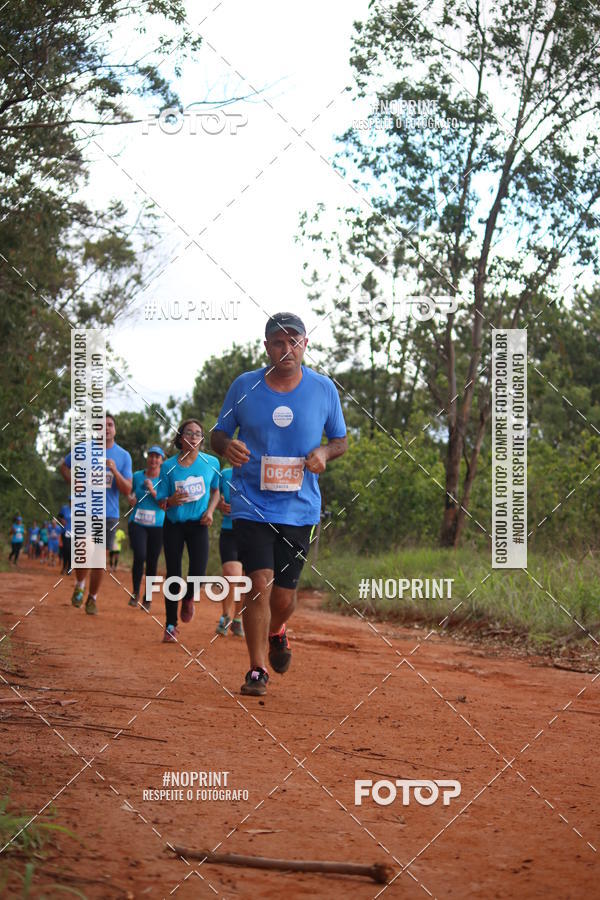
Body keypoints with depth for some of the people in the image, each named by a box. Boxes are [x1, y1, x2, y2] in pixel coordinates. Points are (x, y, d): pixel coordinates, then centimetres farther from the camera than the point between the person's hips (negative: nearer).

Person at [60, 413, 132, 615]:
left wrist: (115, 471, -19)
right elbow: (64, 466, 17)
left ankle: (92, 598, 16)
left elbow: (127, 490, -3)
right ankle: (80, 585, 23)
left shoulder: (123, 456, 1)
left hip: (109, 514, 0)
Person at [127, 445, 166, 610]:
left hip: (157, 525, 0)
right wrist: (130, 499, -2)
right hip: (137, 523, 0)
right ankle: (135, 592, -2)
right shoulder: (137, 476, 7)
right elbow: (129, 493, 20)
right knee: (140, 556, -19)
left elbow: (164, 505, -6)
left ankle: (147, 598, 17)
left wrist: (152, 490, -17)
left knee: (152, 562, 2)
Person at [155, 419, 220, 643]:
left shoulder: (211, 462, 0)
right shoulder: (169, 466, -3)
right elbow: (161, 502, 0)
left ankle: (188, 599, 19)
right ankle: (171, 626, 10)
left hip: (198, 524, 0)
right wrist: (171, 501, -23)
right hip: (174, 524, 0)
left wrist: (210, 511, -2)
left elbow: (215, 491, 16)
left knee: (198, 571, -17)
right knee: (173, 574, -1)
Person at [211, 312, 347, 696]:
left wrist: (325, 452, -10)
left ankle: (276, 633, 40)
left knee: (284, 595, 5)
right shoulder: (244, 386, 0)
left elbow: (341, 439, 13)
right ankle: (257, 670, -3)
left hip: (299, 507, 1)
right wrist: (227, 446, -14)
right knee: (260, 584, -14)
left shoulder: (323, 389, 2)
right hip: (252, 503, -1)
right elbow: (219, 434, 10)